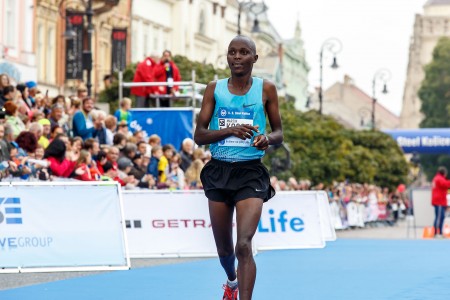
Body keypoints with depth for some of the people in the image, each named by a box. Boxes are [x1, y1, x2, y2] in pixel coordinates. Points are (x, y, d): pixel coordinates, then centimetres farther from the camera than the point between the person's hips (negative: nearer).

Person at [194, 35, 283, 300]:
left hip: (250, 172, -3)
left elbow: (279, 133, 8)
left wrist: (268, 138, -15)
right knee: (224, 248, 16)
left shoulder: (266, 89, 1)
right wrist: (231, 130, -17)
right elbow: (199, 136, 0)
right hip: (219, 171, 3)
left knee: (244, 246, -19)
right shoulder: (215, 89, 4)